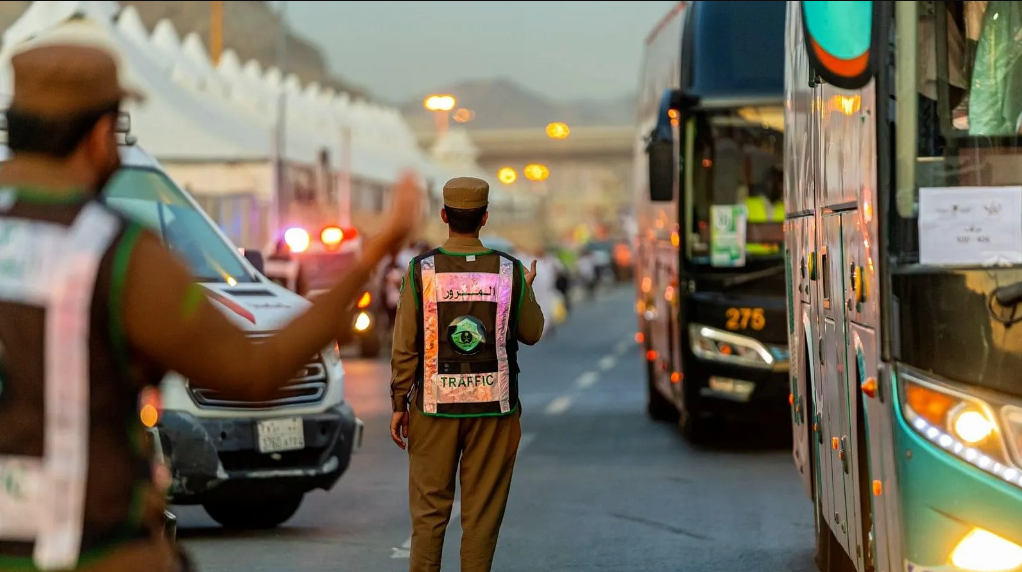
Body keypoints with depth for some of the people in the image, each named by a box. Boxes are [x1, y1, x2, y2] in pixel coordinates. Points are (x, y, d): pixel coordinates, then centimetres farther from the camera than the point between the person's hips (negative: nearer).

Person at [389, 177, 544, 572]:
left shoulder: (422, 270, -7)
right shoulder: (510, 272, -5)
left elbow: (405, 347, -5)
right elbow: (531, 333, 7)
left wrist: (399, 405, 4)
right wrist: (527, 289, 24)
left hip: (434, 407, 0)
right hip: (493, 406, 0)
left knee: (429, 510, 8)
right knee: (482, 513, 7)